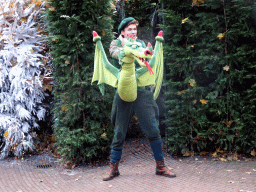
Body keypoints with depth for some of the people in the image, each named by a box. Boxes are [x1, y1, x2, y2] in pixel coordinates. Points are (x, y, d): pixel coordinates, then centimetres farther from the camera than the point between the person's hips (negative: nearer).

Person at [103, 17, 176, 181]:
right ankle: (114, 168, 18)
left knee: (153, 130, -1)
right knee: (119, 132, 4)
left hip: (142, 91, 2)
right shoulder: (116, 43, 10)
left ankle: (161, 166, 11)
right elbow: (118, 54, -13)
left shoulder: (141, 43, 16)